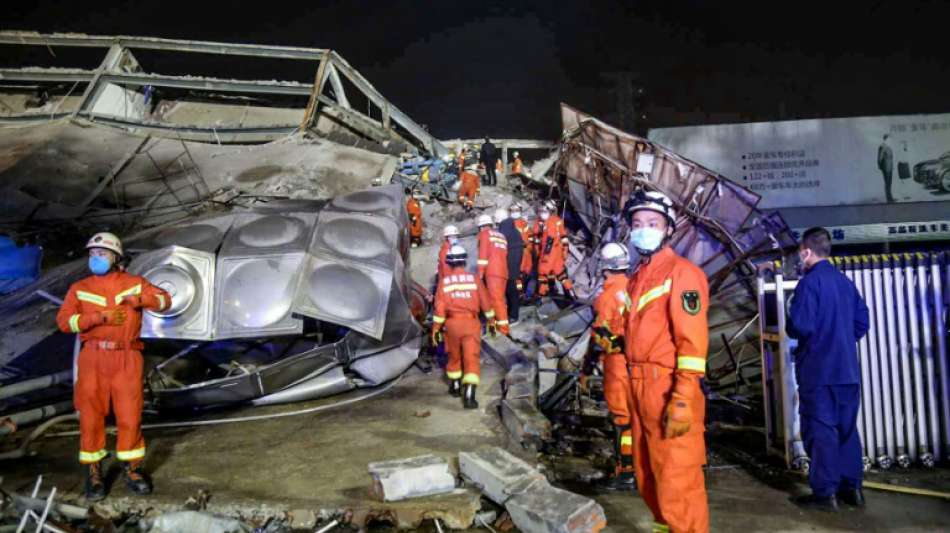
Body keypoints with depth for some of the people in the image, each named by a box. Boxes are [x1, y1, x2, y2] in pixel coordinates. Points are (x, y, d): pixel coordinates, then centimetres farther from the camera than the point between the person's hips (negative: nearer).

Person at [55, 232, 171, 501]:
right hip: (93, 357, 0)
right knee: (91, 414, 3)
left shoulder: (134, 283, 9)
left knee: (130, 414, 1)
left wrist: (140, 299, -13)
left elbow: (165, 300, 6)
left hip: (127, 358, 0)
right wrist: (100, 317, -14)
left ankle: (132, 469, 15)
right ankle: (93, 473, 16)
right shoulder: (79, 288, 7)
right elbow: (64, 321, -3)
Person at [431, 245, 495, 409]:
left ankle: (455, 386, 37)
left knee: (454, 356, 21)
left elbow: (439, 306, -4)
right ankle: (469, 396, -15)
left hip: (452, 323, 1)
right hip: (471, 323, -1)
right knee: (472, 358, -4)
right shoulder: (474, 278, 1)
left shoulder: (444, 280, -1)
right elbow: (485, 302, 5)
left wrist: (436, 328, 2)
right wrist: (491, 321, 17)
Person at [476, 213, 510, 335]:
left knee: (496, 299, -10)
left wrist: (480, 273, -6)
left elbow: (483, 254, -5)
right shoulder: (501, 236, 25)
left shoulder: (484, 234, 6)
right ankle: (497, 323, 17)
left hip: (492, 271, -8)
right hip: (503, 271, 8)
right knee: (498, 298, 13)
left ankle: (504, 328, -14)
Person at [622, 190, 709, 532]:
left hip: (668, 389, -8)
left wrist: (684, 398, -22)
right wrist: (627, 392, 17)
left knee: (676, 481, -3)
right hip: (640, 388, 9)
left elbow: (693, 339, -16)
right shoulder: (637, 278, 17)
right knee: (648, 477, 19)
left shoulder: (681, 272, -8)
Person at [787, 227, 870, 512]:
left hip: (818, 371, -7)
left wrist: (790, 325, 0)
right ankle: (851, 487, 21)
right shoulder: (845, 281, 10)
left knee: (820, 430, -1)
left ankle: (825, 493, 4)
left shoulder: (809, 282, -14)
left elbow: (800, 326, -21)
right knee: (847, 428, 14)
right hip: (847, 370, 7)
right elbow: (862, 323, 13)